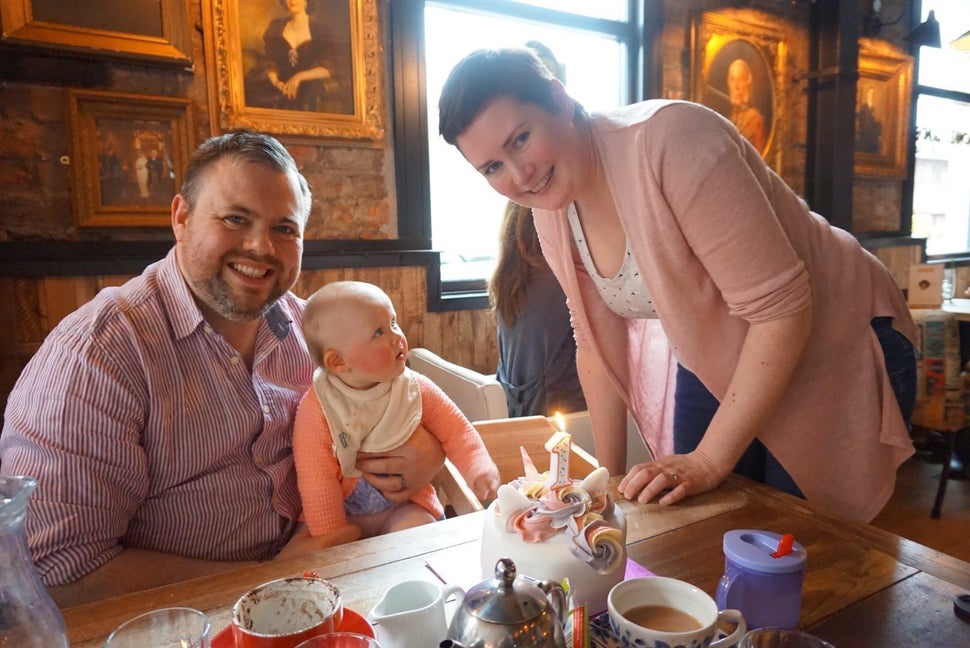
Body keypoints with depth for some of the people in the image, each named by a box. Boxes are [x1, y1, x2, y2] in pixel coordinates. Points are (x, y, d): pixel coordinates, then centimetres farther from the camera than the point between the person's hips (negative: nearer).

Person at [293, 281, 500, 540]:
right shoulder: (317, 410, -19)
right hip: (345, 512, 0)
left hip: (406, 504, 1)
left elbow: (455, 431, -4)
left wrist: (478, 468, -22)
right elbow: (318, 481, -15)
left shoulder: (415, 389, -10)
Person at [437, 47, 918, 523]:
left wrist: (709, 461, -25)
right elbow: (598, 342, -1)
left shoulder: (669, 141, -30)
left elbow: (780, 307, -29)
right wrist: (610, 476, 0)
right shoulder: (552, 212, -9)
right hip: (713, 364, 5)